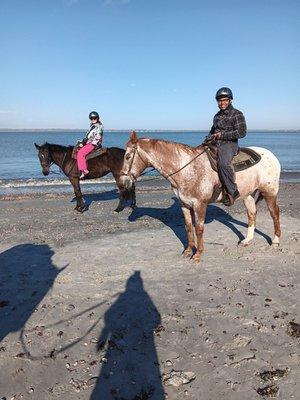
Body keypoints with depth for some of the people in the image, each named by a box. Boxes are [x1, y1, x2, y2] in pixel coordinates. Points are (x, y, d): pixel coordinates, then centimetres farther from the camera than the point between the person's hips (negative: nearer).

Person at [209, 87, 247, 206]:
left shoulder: (237, 114, 0)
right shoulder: (217, 116, 22)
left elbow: (241, 132, -11)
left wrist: (222, 135, -12)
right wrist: (210, 138, 13)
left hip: (229, 144, -8)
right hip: (215, 145, 8)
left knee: (223, 163, -35)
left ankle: (232, 191, -26)